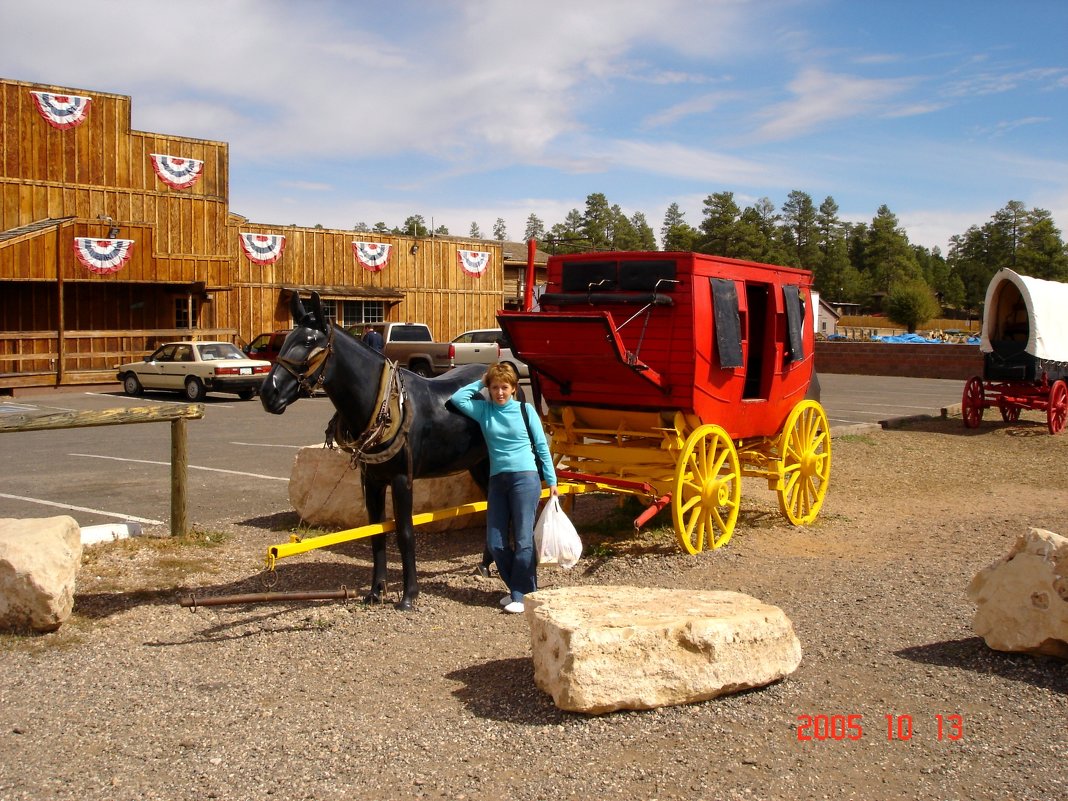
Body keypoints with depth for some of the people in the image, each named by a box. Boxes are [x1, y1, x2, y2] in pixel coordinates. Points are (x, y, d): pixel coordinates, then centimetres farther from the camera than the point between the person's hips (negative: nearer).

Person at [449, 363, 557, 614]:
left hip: (525, 478, -4)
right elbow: (457, 398, -3)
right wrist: (480, 382, 4)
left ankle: (523, 595, 4)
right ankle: (517, 587, 19)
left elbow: (542, 446, 5)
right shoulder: (484, 410, 8)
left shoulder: (525, 410, 2)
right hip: (497, 480, 4)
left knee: (523, 539, -5)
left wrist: (551, 480, 4)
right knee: (494, 542, 2)